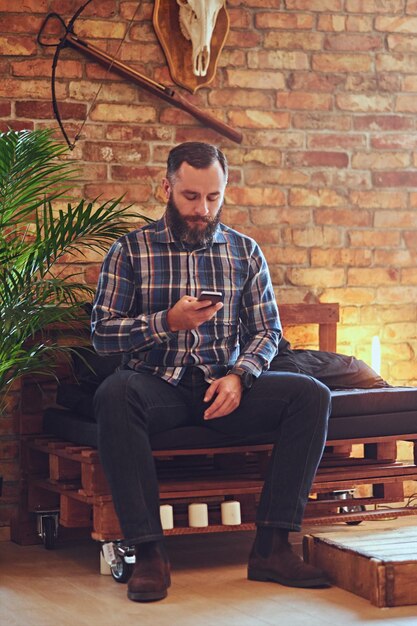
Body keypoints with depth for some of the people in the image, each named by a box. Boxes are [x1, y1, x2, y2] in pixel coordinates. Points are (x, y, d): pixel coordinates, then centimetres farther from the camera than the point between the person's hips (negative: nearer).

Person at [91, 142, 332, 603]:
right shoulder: (130, 252, 3)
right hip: (157, 387, -3)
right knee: (114, 395, -37)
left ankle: (271, 547, -22)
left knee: (311, 395, -22)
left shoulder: (245, 252, 12)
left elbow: (267, 330, 9)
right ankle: (148, 552, -34)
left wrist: (239, 377, -11)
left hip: (224, 386, 3)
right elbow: (101, 334, -3)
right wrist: (167, 322, -18)